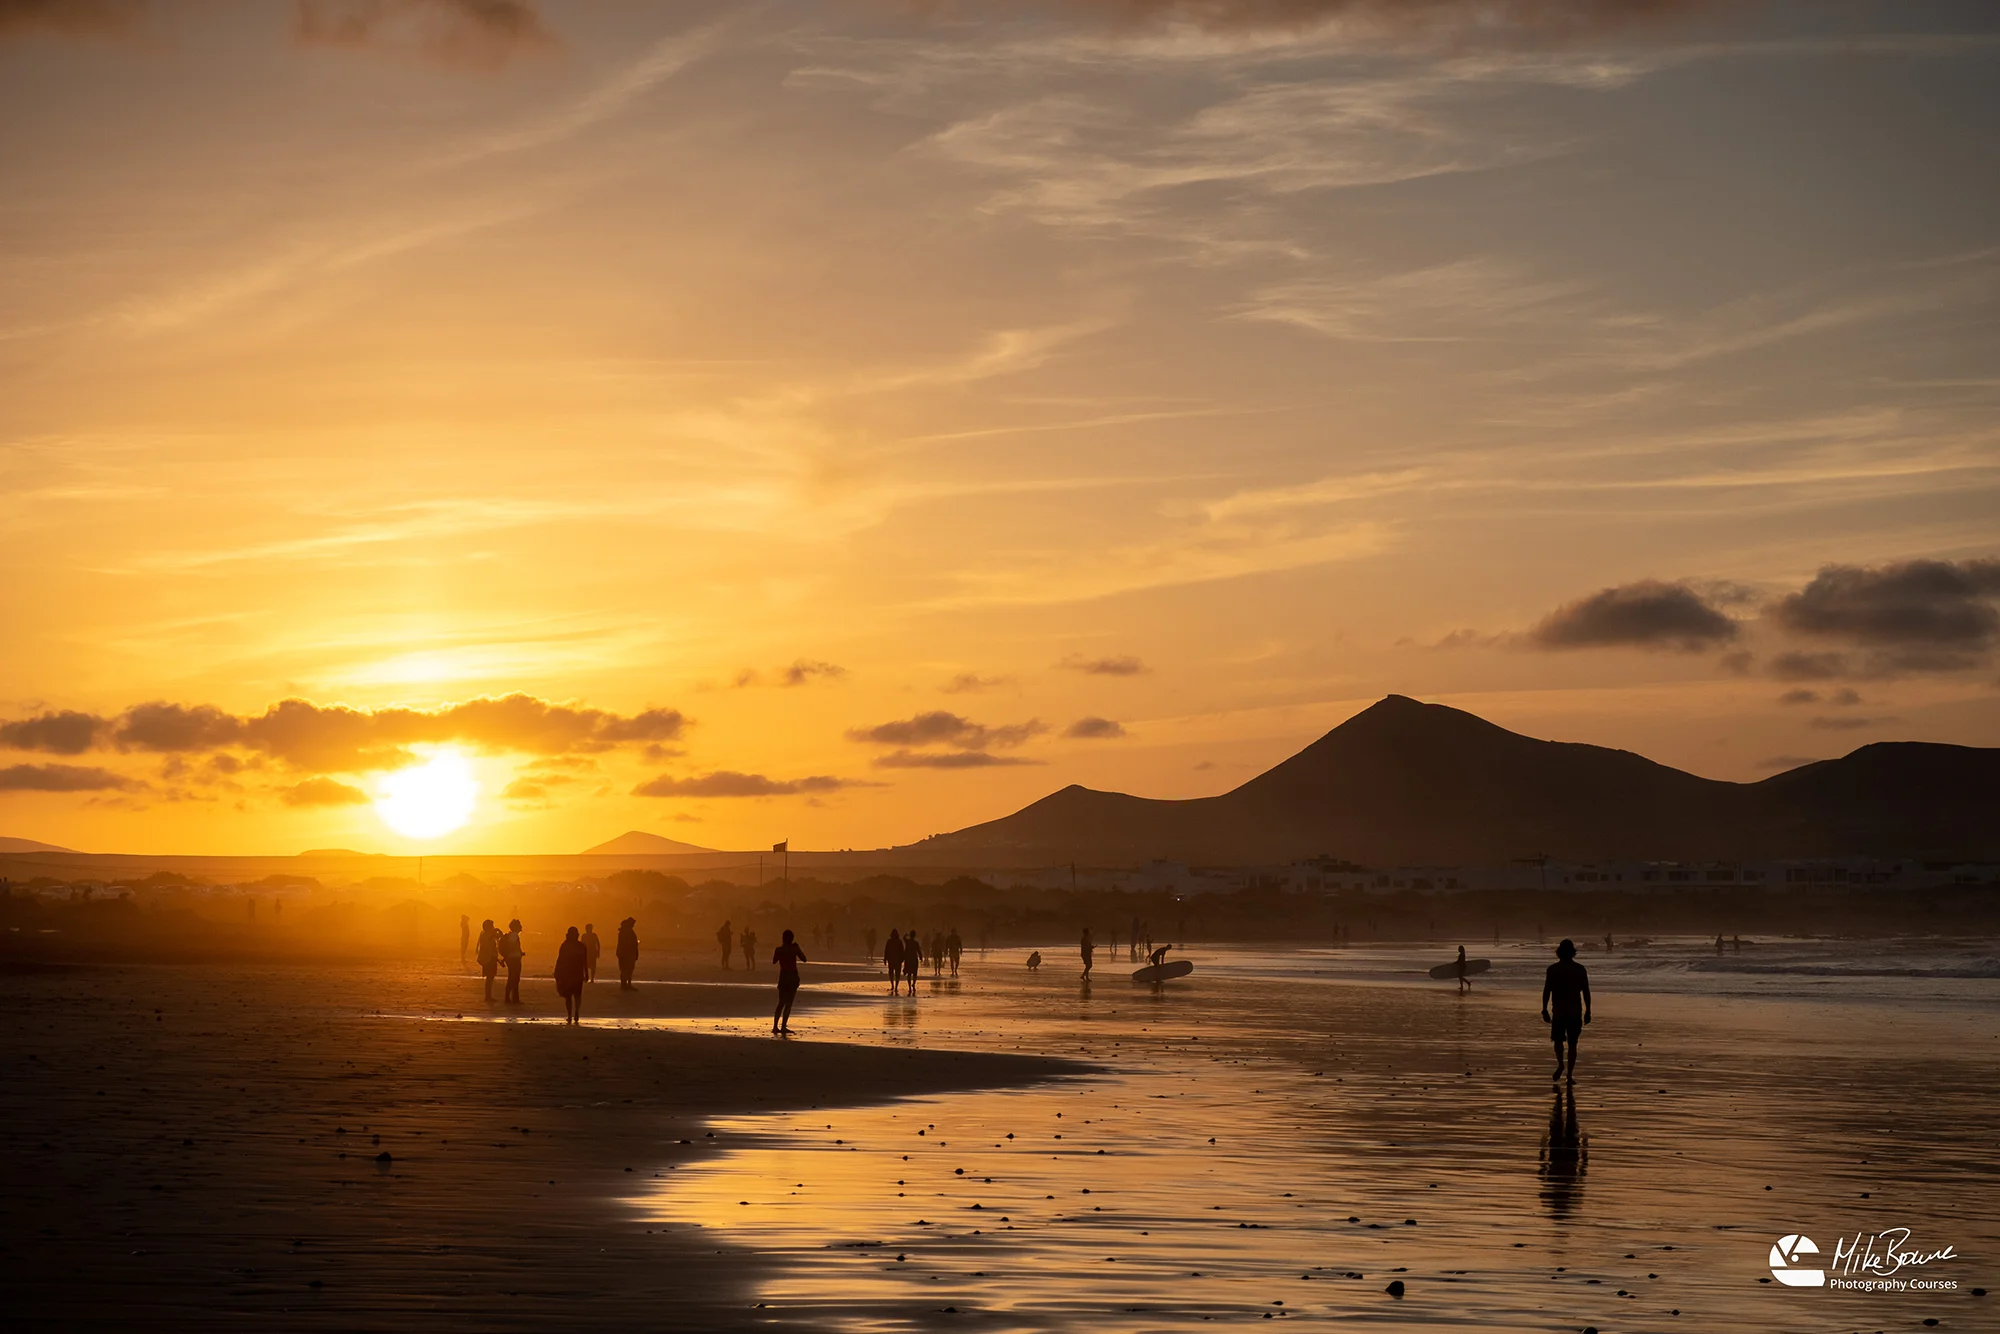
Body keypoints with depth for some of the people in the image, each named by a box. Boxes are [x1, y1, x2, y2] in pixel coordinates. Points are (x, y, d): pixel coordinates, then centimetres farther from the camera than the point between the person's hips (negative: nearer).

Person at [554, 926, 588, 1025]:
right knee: (577, 994, 12)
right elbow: (585, 962, 3)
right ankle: (577, 1011, -12)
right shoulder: (582, 946, 0)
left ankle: (570, 1016, 3)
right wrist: (586, 974, 11)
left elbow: (559, 961, -6)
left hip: (566, 974, -2)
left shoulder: (564, 946, -7)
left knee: (568, 996, 6)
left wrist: (557, 975, -2)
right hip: (578, 974, 2)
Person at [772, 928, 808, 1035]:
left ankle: (775, 1026, 14)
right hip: (793, 977, -4)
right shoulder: (794, 948, -11)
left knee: (781, 1003, 15)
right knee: (788, 1003, 0)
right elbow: (804, 959, 0)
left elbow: (774, 961, 13)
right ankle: (783, 1026, -6)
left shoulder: (779, 949, -2)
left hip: (783, 977, 4)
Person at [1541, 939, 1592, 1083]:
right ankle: (1569, 1074, 4)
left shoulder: (1553, 969, -2)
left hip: (1559, 1010, -1)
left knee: (1558, 1039, 15)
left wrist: (1544, 1010, 3)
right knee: (1572, 1043, 7)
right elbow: (1586, 992, 1)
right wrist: (1588, 1011, 7)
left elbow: (1547, 991, -3)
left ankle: (1561, 1063, -6)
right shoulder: (1580, 969, 1)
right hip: (1576, 1011, 1)